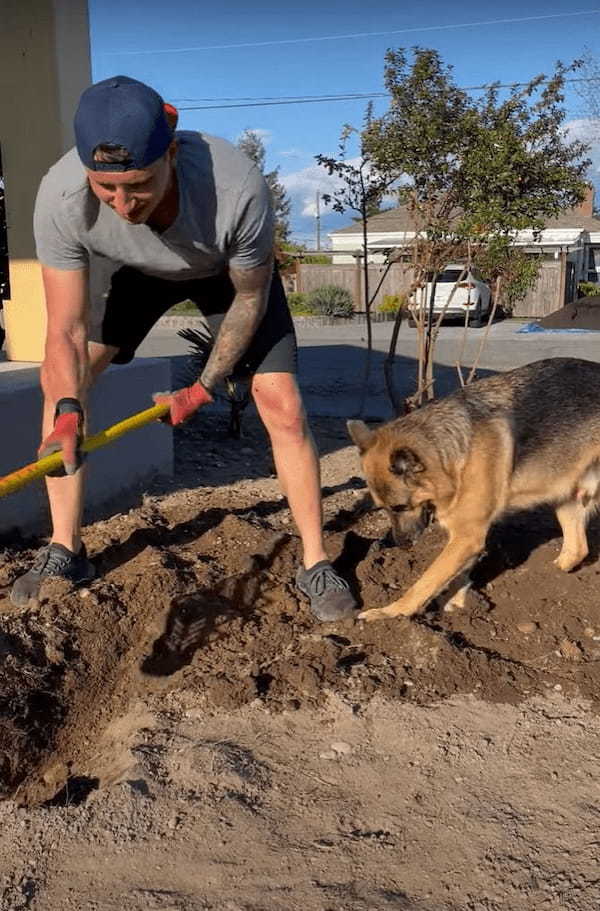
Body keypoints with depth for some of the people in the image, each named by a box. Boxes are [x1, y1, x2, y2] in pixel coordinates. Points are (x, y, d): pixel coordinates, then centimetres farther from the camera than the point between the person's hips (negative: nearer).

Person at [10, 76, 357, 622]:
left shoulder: (238, 188, -42)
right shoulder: (60, 199, -37)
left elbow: (249, 298, -22)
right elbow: (66, 334, -29)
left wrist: (204, 388, -20)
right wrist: (67, 412, -46)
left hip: (230, 270, -2)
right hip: (133, 268, 3)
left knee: (284, 409, -14)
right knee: (61, 381, -6)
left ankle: (315, 564, 4)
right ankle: (65, 551, 7)